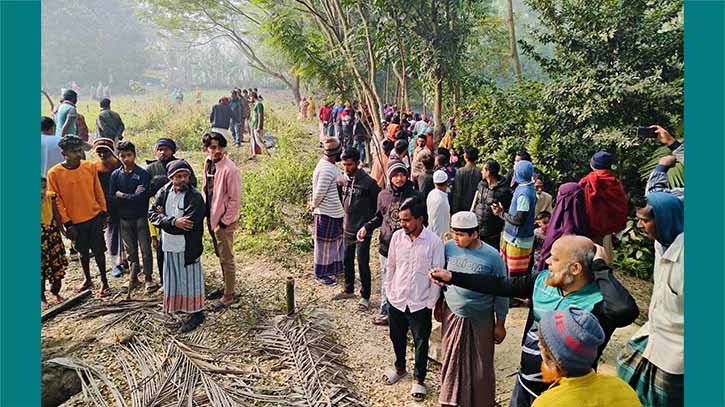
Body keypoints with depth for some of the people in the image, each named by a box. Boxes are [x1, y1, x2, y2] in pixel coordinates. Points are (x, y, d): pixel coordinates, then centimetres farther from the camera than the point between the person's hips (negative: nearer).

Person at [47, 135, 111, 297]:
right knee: (83, 251, 15)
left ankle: (104, 282, 16)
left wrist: (103, 211, 4)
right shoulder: (54, 173, -10)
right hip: (75, 221, -1)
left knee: (98, 250, 4)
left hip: (95, 217, 1)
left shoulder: (90, 167, -4)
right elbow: (57, 200, -7)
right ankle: (87, 279, 34)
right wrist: (67, 223, -8)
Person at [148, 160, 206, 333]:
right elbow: (152, 213, -5)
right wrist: (173, 222, -21)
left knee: (189, 278, 3)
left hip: (187, 246, -6)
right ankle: (179, 306, 37)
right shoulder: (164, 192, 3)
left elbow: (189, 224, -24)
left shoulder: (195, 197, -15)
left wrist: (163, 218, -12)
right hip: (169, 244, 6)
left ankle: (196, 313, 15)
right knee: (174, 277, 18)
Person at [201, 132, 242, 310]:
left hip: (224, 221, -8)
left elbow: (236, 199, -19)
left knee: (227, 259, 3)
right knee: (220, 256, 21)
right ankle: (226, 287, 38)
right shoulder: (208, 164, 4)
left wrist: (225, 220, -15)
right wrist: (206, 214, 9)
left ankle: (228, 296, 16)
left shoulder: (229, 169, -21)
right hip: (211, 218, 8)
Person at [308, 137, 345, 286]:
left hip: (336, 212, 10)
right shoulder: (327, 169, -26)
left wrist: (314, 203, 11)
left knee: (337, 240, 21)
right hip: (327, 213, -10)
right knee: (325, 244, 4)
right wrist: (314, 206, -7)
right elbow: (319, 192, -22)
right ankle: (321, 274, 19)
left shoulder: (328, 163, 6)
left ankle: (334, 268, 37)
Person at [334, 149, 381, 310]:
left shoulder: (368, 183, -16)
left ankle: (365, 297, 13)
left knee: (363, 263, -2)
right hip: (348, 228, 6)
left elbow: (379, 203, -9)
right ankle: (349, 290, 37)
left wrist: (370, 221, -5)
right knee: (347, 261, 18)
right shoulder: (342, 180, 2)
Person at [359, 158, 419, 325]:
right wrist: (366, 227, -2)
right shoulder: (383, 195, 2)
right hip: (386, 245, 3)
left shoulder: (414, 196, -7)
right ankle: (385, 312, 31)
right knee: (386, 281, 15)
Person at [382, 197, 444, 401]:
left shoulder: (434, 242, -17)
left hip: (420, 303, -3)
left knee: (421, 343, 12)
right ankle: (399, 367, 47)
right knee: (397, 337, 22)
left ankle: (419, 379, 32)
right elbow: (391, 267, 5)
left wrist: (432, 303, -7)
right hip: (397, 300, 4)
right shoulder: (397, 237, -7)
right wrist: (389, 292, 8)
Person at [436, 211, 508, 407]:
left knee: (480, 366, 11)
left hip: (480, 321, -3)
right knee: (452, 360, 18)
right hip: (452, 316, 3)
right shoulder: (449, 247, -8)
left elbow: (501, 293, -8)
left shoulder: (492, 256, -17)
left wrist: (500, 325, -4)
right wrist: (438, 305, 13)